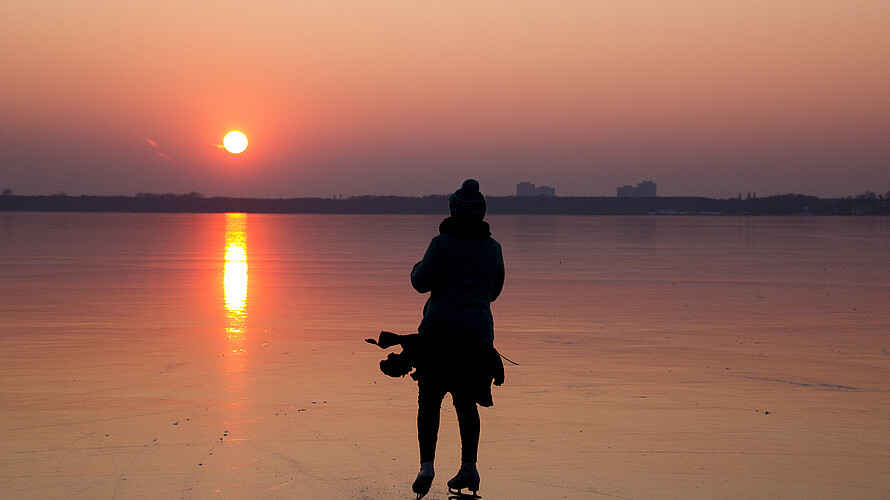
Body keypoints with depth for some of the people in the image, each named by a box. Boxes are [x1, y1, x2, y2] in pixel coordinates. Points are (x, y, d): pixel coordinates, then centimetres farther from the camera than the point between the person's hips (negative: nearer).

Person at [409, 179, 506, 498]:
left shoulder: (442, 243, -5)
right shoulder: (492, 247, 9)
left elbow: (422, 282, -8)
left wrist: (417, 269, 13)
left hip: (439, 330, -3)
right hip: (477, 332, 4)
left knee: (429, 400, 1)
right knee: (466, 401, 13)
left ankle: (427, 464, -11)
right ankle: (468, 468, 10)